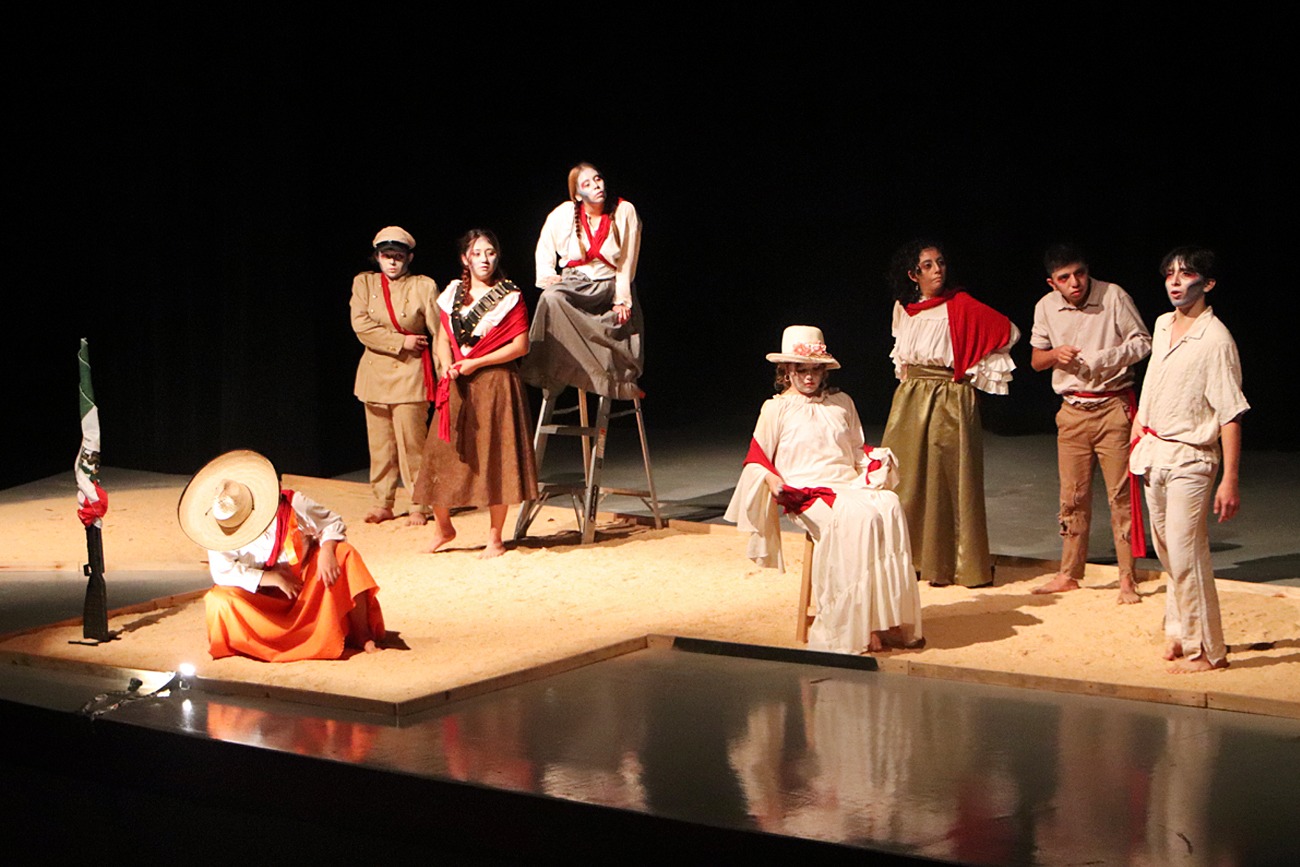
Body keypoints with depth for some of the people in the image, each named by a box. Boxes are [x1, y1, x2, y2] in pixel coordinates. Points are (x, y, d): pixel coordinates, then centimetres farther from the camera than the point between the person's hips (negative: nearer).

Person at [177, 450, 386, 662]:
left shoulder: (293, 505, -20)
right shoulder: (221, 532, -20)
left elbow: (332, 523, -9)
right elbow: (223, 572, -25)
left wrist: (326, 552, -32)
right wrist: (273, 578, -30)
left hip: (309, 584, 0)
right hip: (263, 595, 0)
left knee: (343, 553, -25)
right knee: (219, 600, -29)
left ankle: (361, 636, -17)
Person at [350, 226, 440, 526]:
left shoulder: (424, 286, 0)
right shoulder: (364, 282, 7)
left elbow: (439, 333, 0)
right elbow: (361, 326, -5)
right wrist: (402, 341, -11)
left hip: (411, 373, -3)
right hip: (375, 373, 3)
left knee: (411, 441, -6)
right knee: (379, 442, 6)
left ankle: (419, 505, 3)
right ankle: (382, 503, 15)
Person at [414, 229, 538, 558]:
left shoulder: (509, 296, -2)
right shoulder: (452, 294, 10)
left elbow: (520, 346, -7)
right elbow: (443, 339, 13)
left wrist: (475, 363, -13)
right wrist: (448, 366, -8)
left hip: (495, 384, -4)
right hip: (457, 388, 4)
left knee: (494, 459, -2)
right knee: (442, 455, 3)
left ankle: (495, 538, 7)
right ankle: (442, 527, 22)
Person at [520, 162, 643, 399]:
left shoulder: (625, 212, -4)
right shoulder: (563, 215, -1)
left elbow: (627, 263, 0)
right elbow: (544, 250, 15)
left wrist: (622, 299, -4)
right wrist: (548, 276, -1)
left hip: (609, 287, 0)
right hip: (574, 284, 0)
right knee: (551, 298, -31)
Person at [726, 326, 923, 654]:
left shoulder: (841, 403, 22)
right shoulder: (777, 409, 9)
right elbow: (757, 460, 7)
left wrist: (877, 461, 6)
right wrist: (773, 482, -13)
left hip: (850, 485, 5)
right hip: (808, 494, -4)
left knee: (890, 508, -29)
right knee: (858, 517, -35)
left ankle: (890, 621, -28)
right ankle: (854, 629, -33)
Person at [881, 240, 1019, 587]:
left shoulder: (961, 306, -10)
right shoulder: (903, 308, 7)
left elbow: (1007, 331, -9)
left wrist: (974, 372, -5)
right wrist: (905, 372, 14)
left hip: (950, 400, -5)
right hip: (909, 401, 6)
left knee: (946, 480, -3)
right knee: (906, 477, 7)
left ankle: (949, 563, 4)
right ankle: (910, 557, 16)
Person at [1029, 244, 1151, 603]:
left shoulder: (1113, 296, -8)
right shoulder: (1046, 307, 3)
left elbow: (1143, 342, -3)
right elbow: (1036, 360, 13)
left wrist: (1109, 357, -20)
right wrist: (1055, 354, -9)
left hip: (1113, 406, -3)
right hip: (1072, 410, 4)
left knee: (1120, 493, -4)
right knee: (1073, 496, 9)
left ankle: (1127, 577, 1)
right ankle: (1069, 574, 19)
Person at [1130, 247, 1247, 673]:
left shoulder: (1215, 340, -15)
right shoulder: (1163, 325, 7)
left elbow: (1231, 414, -16)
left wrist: (1229, 480, -20)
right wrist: (1137, 441, 21)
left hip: (1190, 459, -7)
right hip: (1154, 454, 7)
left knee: (1185, 555, -7)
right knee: (1168, 553, 14)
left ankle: (1206, 651, 3)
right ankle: (1179, 631, 27)